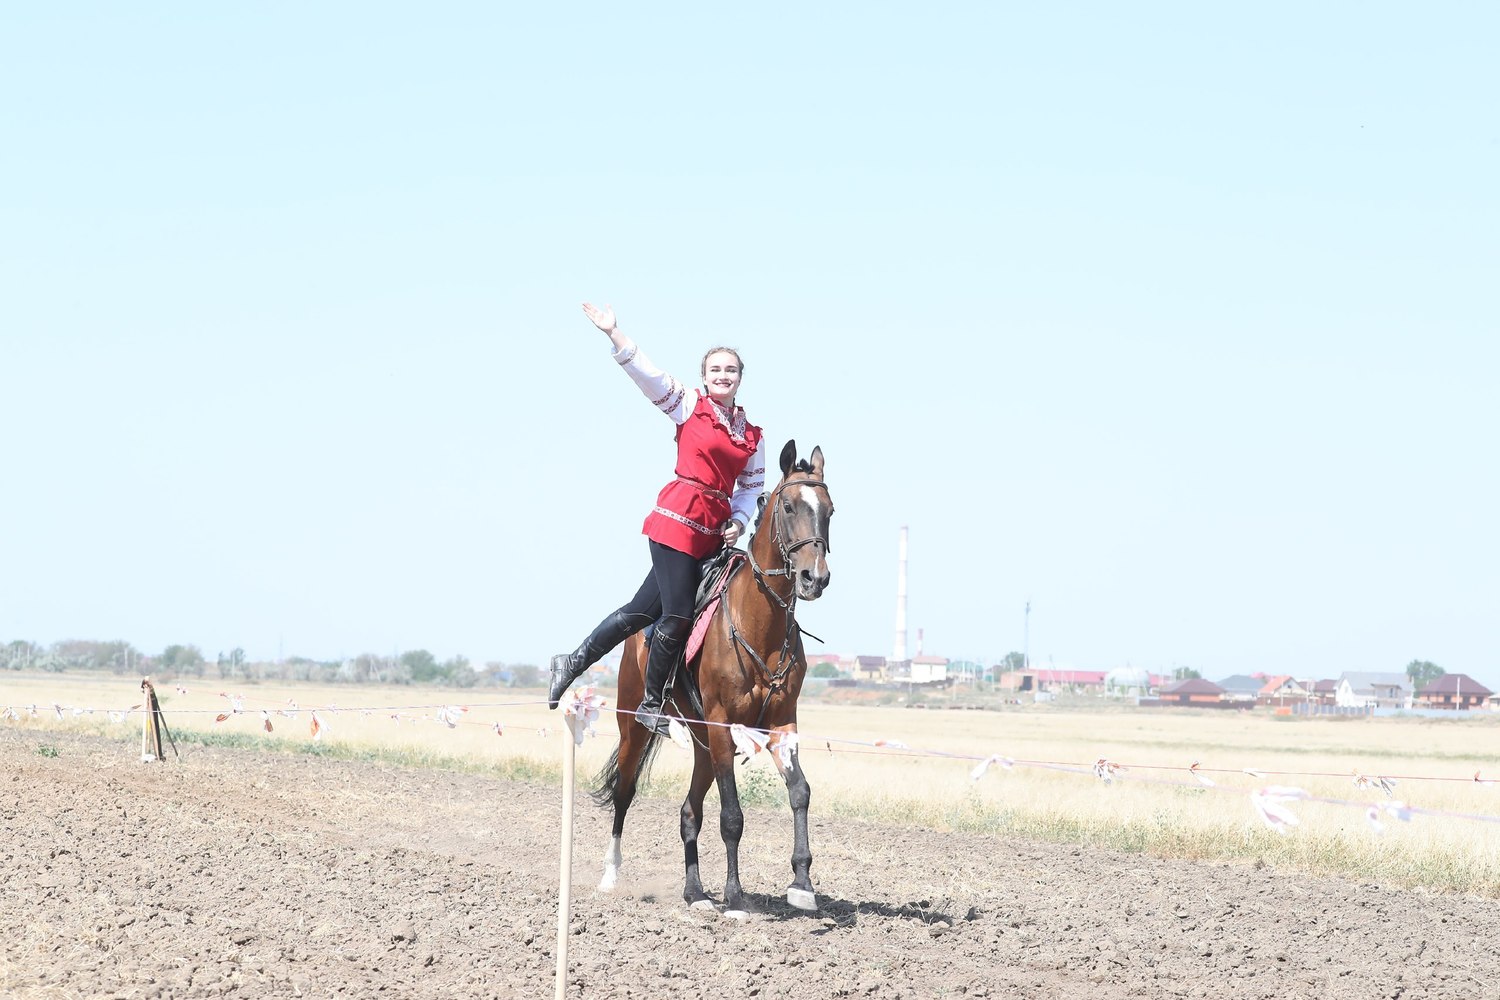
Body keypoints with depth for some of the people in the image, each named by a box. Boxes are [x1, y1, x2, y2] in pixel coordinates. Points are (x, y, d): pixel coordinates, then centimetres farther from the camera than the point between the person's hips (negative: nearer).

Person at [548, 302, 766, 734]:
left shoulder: (752, 435, 15)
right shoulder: (688, 405, 2)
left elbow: (752, 487, 19)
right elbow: (646, 373, -7)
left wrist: (739, 523, 1)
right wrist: (614, 334, -19)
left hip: (713, 531, 6)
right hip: (679, 519, -6)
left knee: (644, 608, 7)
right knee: (677, 615, -8)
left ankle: (574, 662, 18)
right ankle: (651, 703, 7)